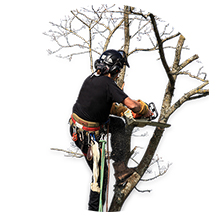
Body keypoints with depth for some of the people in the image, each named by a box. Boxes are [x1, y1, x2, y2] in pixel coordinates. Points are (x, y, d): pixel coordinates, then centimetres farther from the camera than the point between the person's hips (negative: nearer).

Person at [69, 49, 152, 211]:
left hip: (75, 126, 8)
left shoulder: (91, 79, 5)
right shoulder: (107, 83, -20)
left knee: (118, 124, 18)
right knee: (101, 171, 6)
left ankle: (120, 166, 14)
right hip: (88, 135, -8)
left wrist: (122, 111, 14)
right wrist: (146, 111, -6)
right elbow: (132, 105, -25)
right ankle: (95, 208, 15)